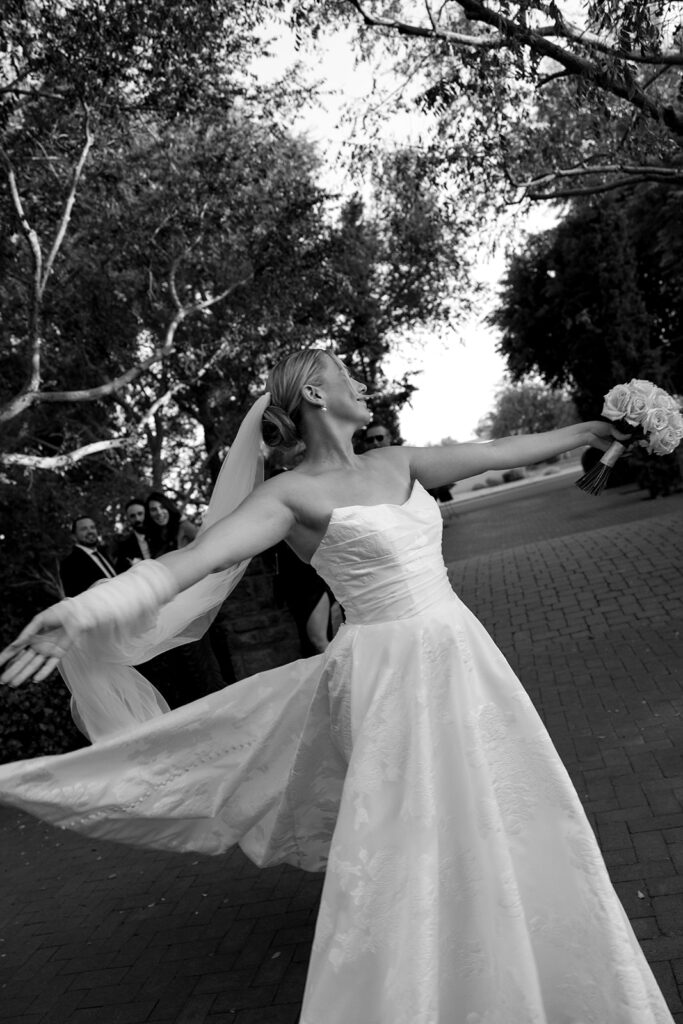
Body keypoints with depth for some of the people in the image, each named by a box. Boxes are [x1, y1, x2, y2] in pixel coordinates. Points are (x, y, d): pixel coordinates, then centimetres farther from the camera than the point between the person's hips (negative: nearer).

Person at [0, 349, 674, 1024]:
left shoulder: (396, 463, 7)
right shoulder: (292, 493, -12)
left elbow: (499, 452, 16)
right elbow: (195, 558, -25)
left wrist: (583, 430, 25)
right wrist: (80, 611, -38)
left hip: (458, 656, 7)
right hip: (395, 674, -7)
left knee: (488, 825, 21)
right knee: (415, 840, 2)